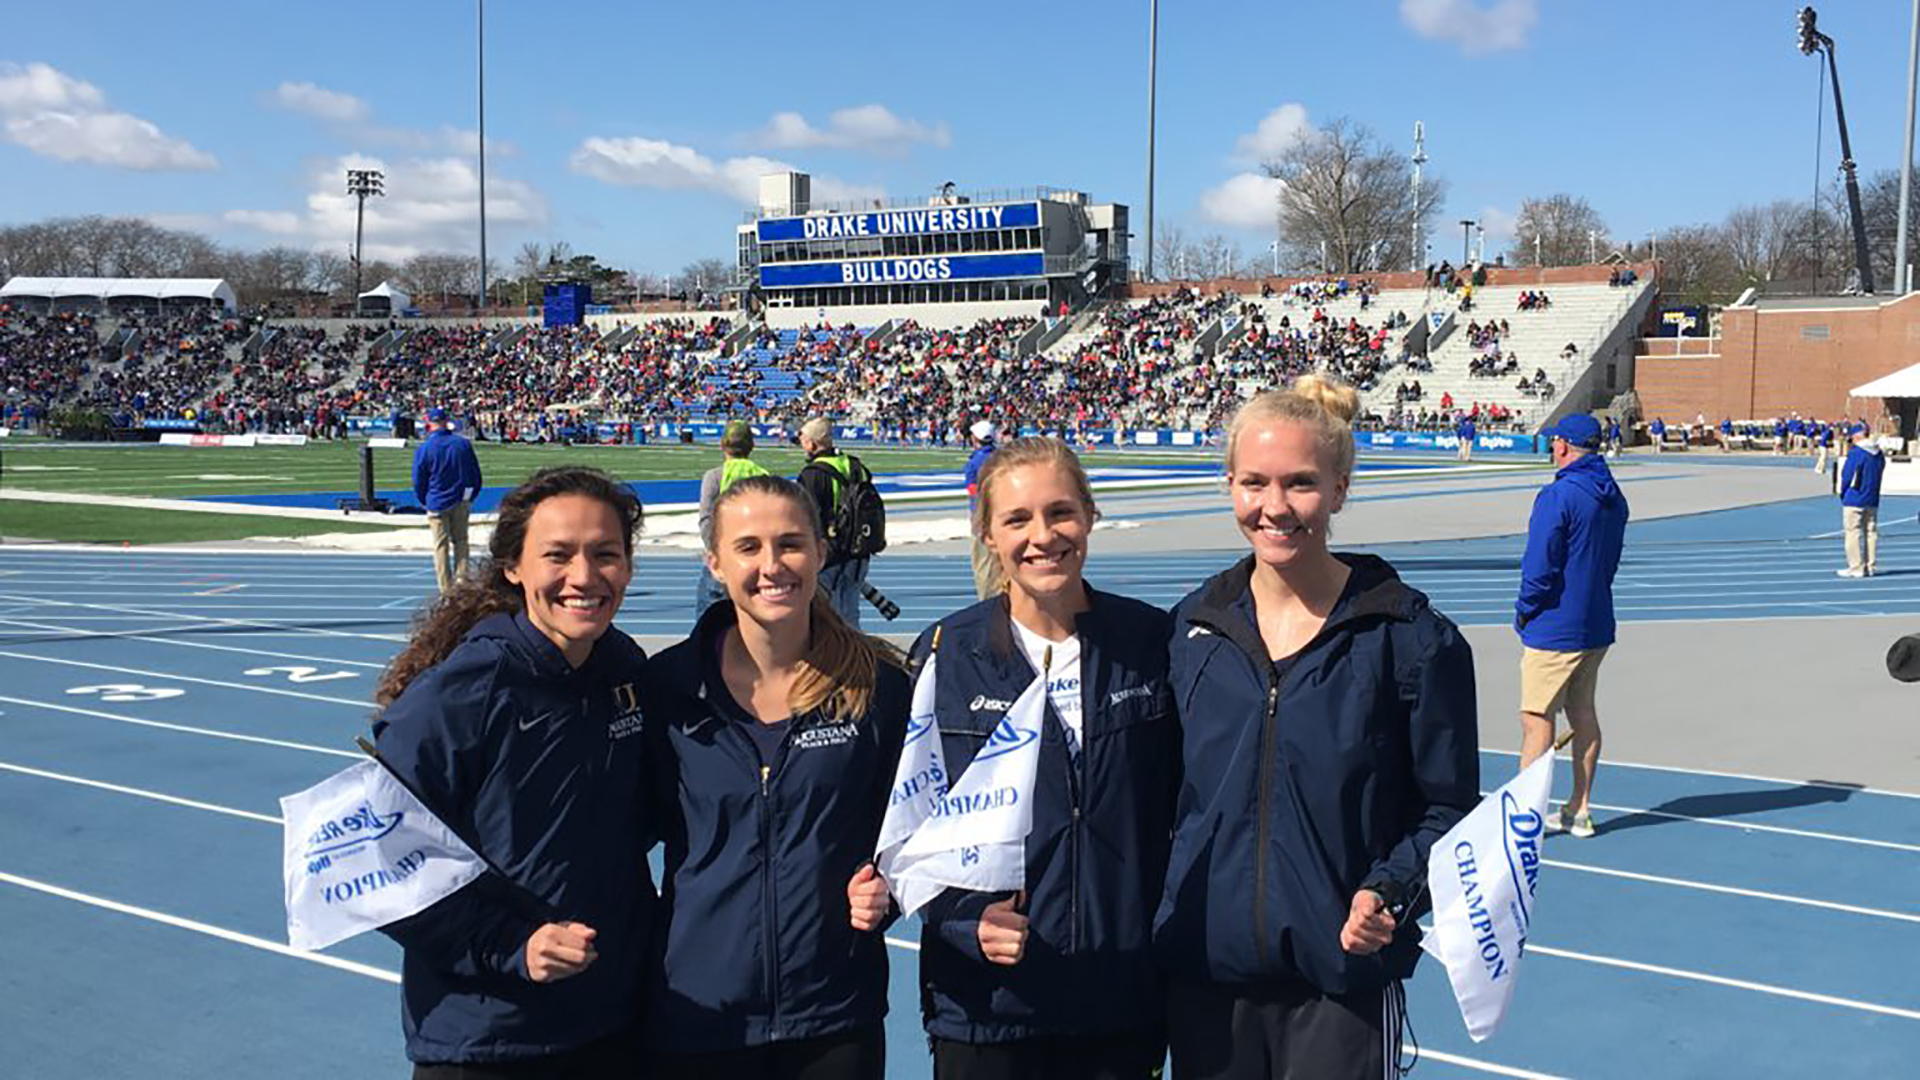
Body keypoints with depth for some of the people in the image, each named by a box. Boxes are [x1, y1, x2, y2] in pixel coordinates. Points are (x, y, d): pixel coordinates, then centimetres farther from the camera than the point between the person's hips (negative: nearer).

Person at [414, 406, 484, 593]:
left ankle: (446, 588, 6)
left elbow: (418, 481, -3)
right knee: (460, 542, 13)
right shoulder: (463, 443, -3)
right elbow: (475, 474, 4)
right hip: (461, 501, 2)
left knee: (441, 546, 5)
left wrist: (425, 502, 13)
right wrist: (470, 497, 15)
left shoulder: (424, 448, -11)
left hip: (437, 503, -2)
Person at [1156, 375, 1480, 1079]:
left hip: (1342, 978, -3)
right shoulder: (1194, 626, 3)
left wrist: (1389, 894, -16)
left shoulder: (1409, 638, -7)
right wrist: (1165, 912, 1)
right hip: (1203, 973, 3)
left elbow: (1449, 808, -1)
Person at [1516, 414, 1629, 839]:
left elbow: (1539, 567, -19)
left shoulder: (1558, 496, -18)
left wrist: (1524, 611, -5)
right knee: (1583, 715, 14)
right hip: (1596, 626, 9)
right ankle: (1578, 811, 21)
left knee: (1537, 720, -3)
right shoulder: (1614, 498, 9)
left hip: (1554, 628, -8)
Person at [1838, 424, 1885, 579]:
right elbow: (1879, 473, 14)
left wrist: (1843, 494, 2)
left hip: (1854, 500, -7)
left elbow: (1847, 476, -13)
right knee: (1871, 532, 11)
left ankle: (1856, 568, -3)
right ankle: (1870, 566, 14)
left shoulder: (1856, 453, -15)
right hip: (1872, 501, 7)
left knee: (1853, 533, -2)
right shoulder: (1879, 454, 7)